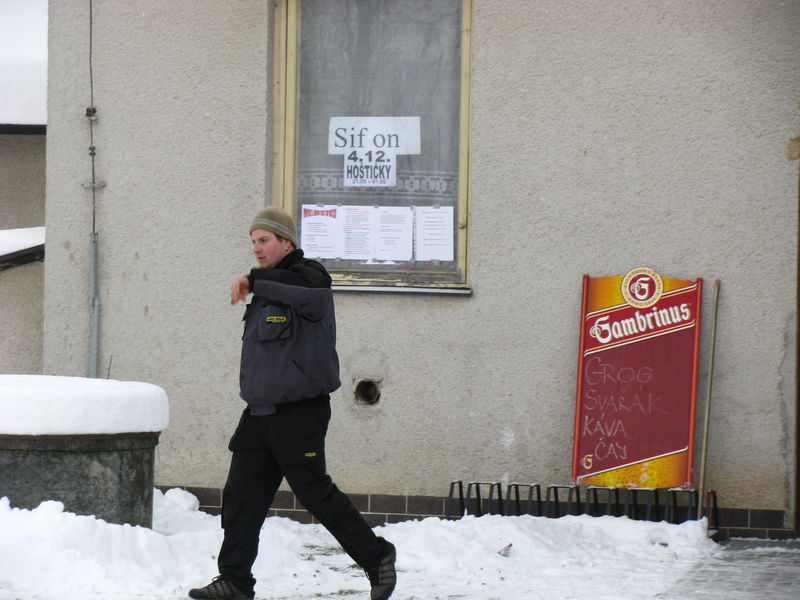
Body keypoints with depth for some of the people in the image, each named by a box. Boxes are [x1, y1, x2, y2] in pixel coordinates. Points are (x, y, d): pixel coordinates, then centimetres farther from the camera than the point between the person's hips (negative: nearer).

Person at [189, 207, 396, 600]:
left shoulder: (307, 277, -10)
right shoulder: (267, 290, 16)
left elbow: (307, 289, -36)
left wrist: (253, 281, -28)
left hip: (299, 415, -8)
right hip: (258, 416, 8)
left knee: (316, 494, -2)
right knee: (240, 498, 2)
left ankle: (377, 558, 13)